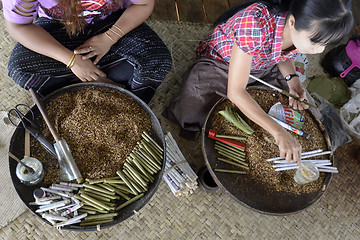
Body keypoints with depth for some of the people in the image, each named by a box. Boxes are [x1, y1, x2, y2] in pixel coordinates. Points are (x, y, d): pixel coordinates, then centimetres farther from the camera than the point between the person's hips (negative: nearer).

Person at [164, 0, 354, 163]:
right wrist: (278, 132, -41)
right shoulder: (255, 22, -41)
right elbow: (235, 91, -37)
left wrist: (292, 79, -18)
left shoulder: (307, 31, -21)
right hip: (219, 63, -5)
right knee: (193, 116, -23)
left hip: (263, 68, 5)